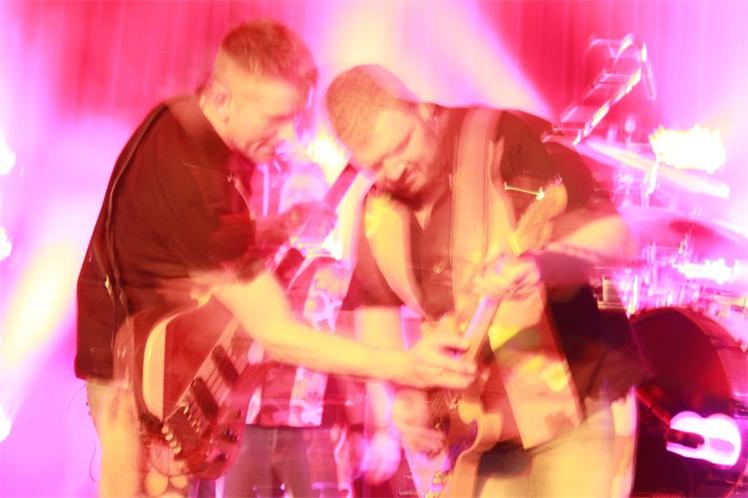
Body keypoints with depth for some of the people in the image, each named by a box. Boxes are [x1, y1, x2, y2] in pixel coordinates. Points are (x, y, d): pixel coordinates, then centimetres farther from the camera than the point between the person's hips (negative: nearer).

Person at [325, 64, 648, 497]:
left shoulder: (509, 139, -14)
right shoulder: (378, 213, 4)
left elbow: (615, 236, -19)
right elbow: (375, 306, 14)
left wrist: (538, 265, -39)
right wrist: (400, 393, -2)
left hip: (575, 401, -5)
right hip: (475, 423, 6)